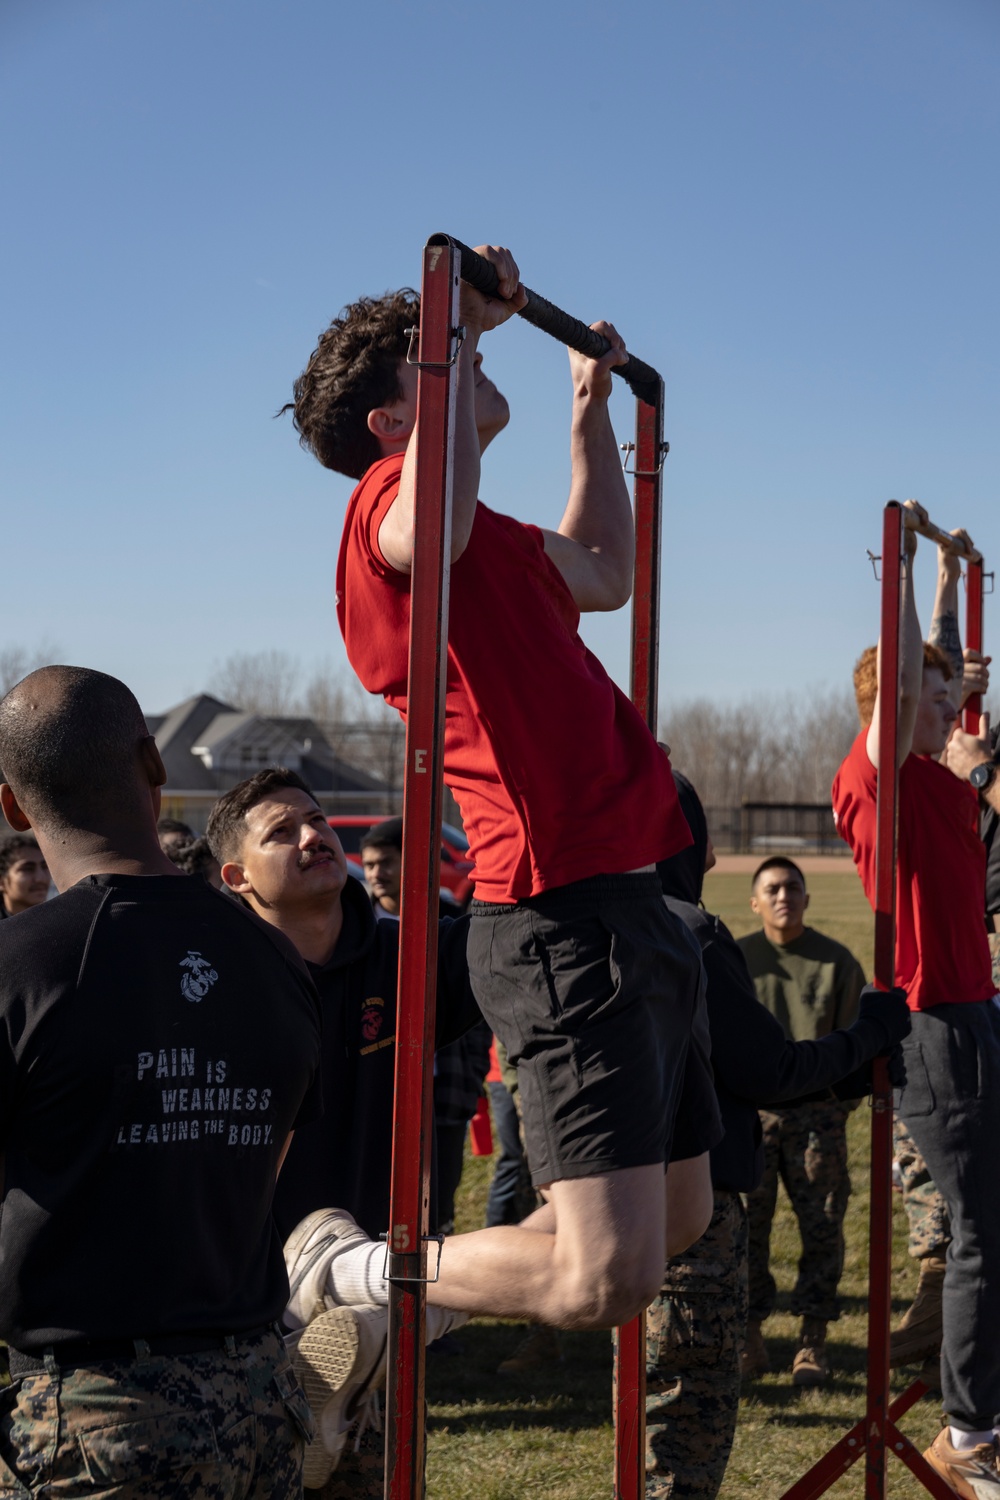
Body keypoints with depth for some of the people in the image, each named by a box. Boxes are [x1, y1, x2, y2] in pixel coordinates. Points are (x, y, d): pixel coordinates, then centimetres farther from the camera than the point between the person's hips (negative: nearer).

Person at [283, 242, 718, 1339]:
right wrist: (459, 325, -20)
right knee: (611, 1274, -17)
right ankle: (348, 1274, 6)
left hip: (626, 908, 10)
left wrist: (590, 401, 40)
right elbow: (433, 528, -34)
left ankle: (360, 1267, 31)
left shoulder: (494, 541, 21)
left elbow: (605, 572, 40)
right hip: (566, 921, -10)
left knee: (680, 1217, 21)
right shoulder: (389, 506, -8)